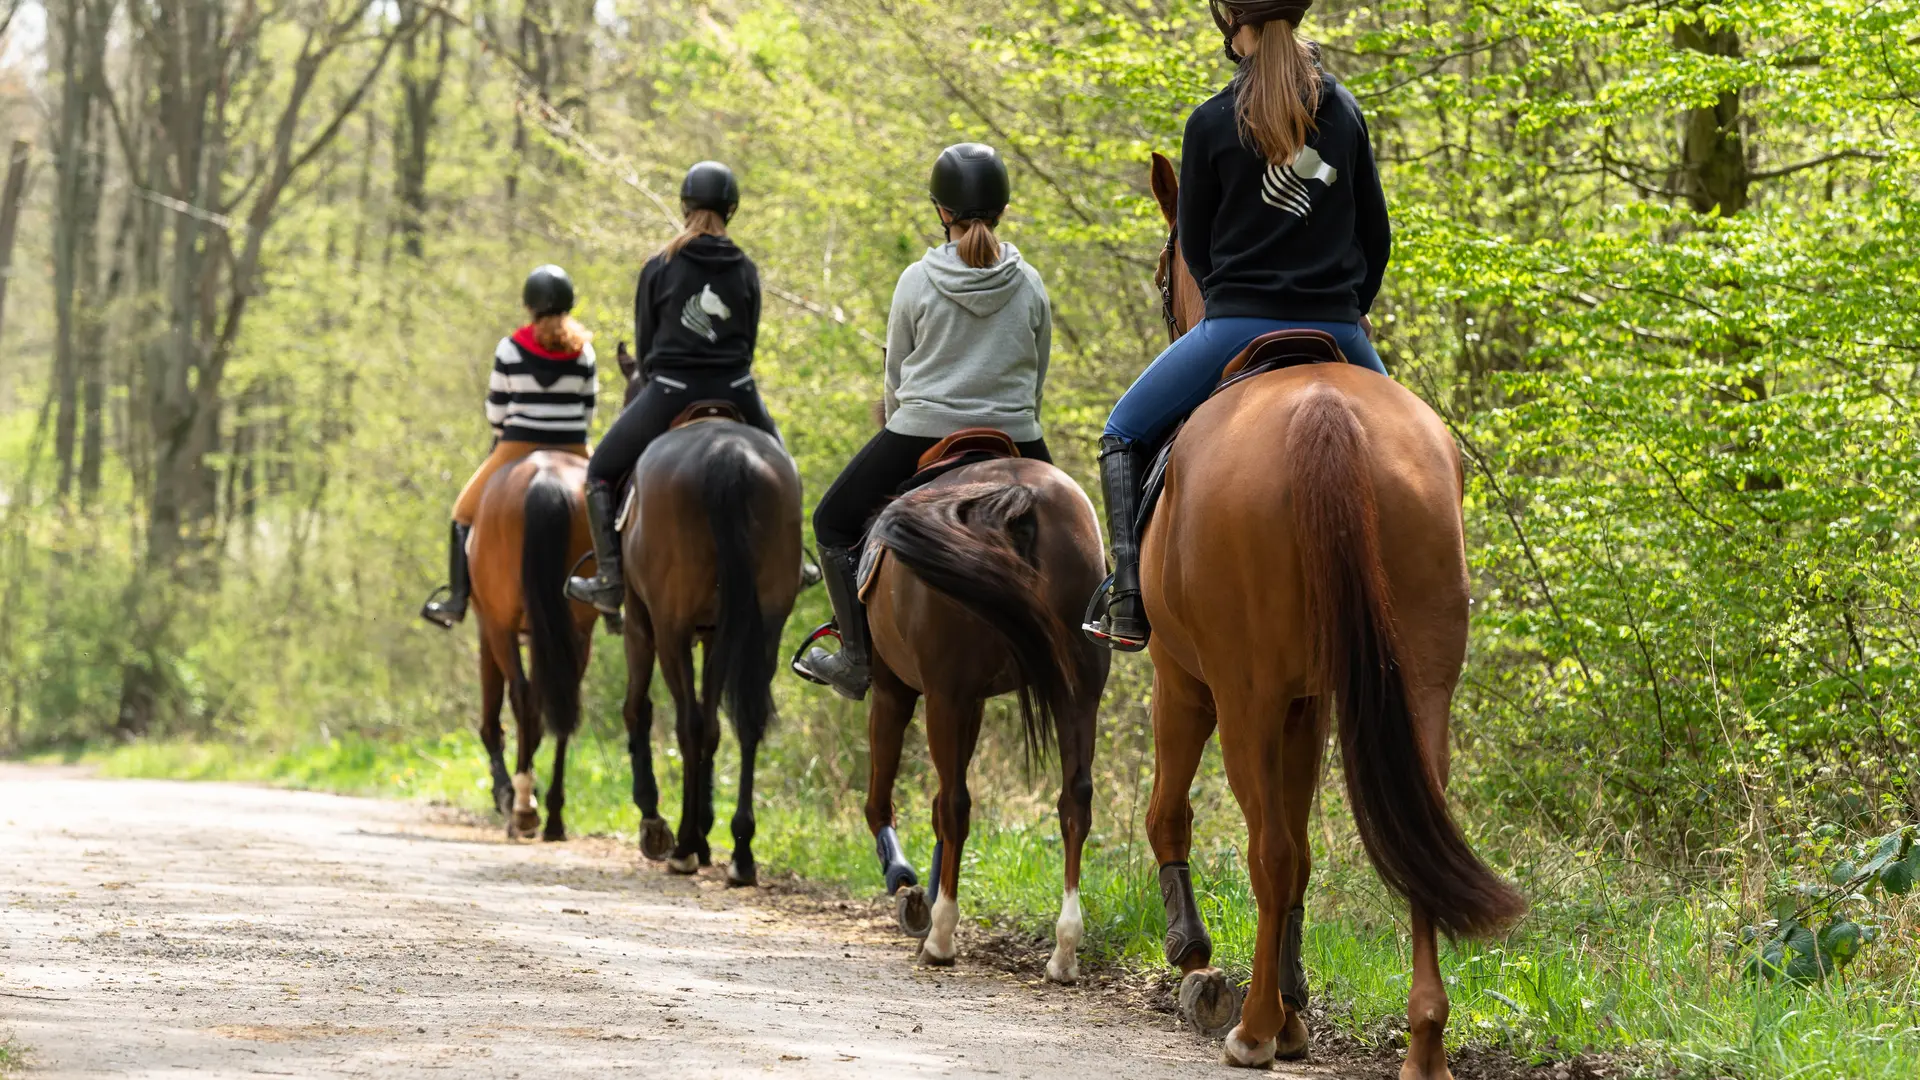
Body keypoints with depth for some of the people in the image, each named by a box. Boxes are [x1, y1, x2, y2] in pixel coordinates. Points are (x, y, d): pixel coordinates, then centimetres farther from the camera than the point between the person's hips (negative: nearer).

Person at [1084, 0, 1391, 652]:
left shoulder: (1212, 123, -5)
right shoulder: (1343, 110, 5)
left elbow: (1194, 247, 4)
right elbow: (1376, 233, 10)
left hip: (1239, 327, -3)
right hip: (1338, 326, 3)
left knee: (1124, 435, 15)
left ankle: (1129, 604, 1)